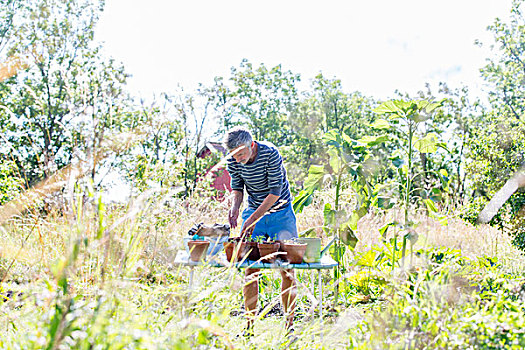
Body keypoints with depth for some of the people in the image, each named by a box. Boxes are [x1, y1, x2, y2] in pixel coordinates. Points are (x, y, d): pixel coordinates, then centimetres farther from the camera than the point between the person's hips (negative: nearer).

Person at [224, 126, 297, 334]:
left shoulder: (271, 154, -23)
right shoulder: (233, 162, -8)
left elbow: (275, 192, -23)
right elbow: (237, 188, 5)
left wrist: (253, 218, -27)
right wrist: (235, 208, -16)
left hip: (281, 214, -3)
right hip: (253, 213, 4)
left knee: (287, 269, -4)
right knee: (251, 269, -1)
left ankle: (289, 323, 4)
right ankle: (250, 323, 7)